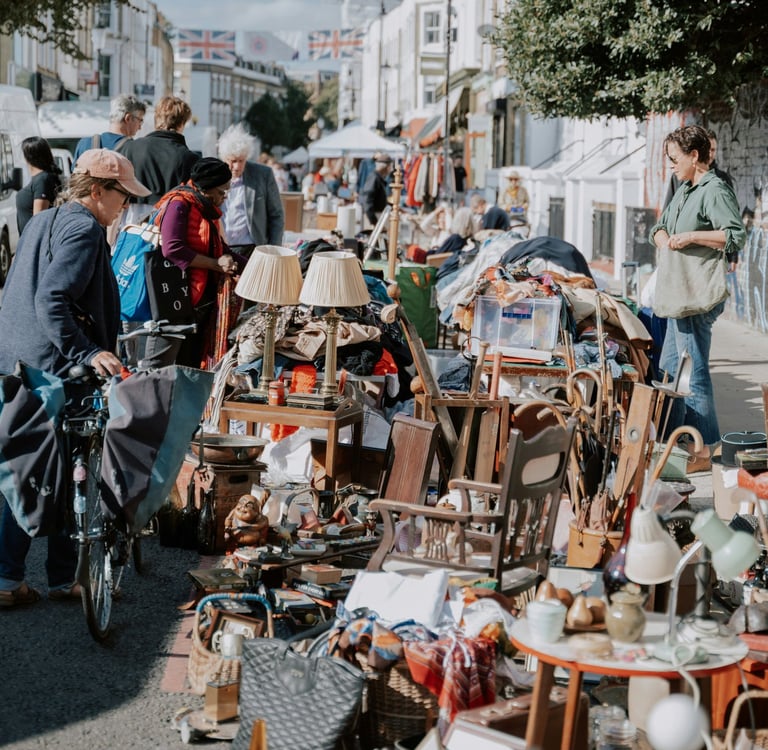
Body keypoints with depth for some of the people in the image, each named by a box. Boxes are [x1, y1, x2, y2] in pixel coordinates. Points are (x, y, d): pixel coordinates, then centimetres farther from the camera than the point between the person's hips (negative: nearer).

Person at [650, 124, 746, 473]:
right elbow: (660, 227, 27)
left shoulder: (715, 190, -11)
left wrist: (691, 237, -21)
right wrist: (663, 237, 5)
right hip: (679, 296, 10)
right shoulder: (684, 190, 18)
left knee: (694, 373, -9)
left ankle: (706, 450, -4)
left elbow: (736, 236, -20)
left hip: (698, 296, -10)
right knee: (669, 370, 15)